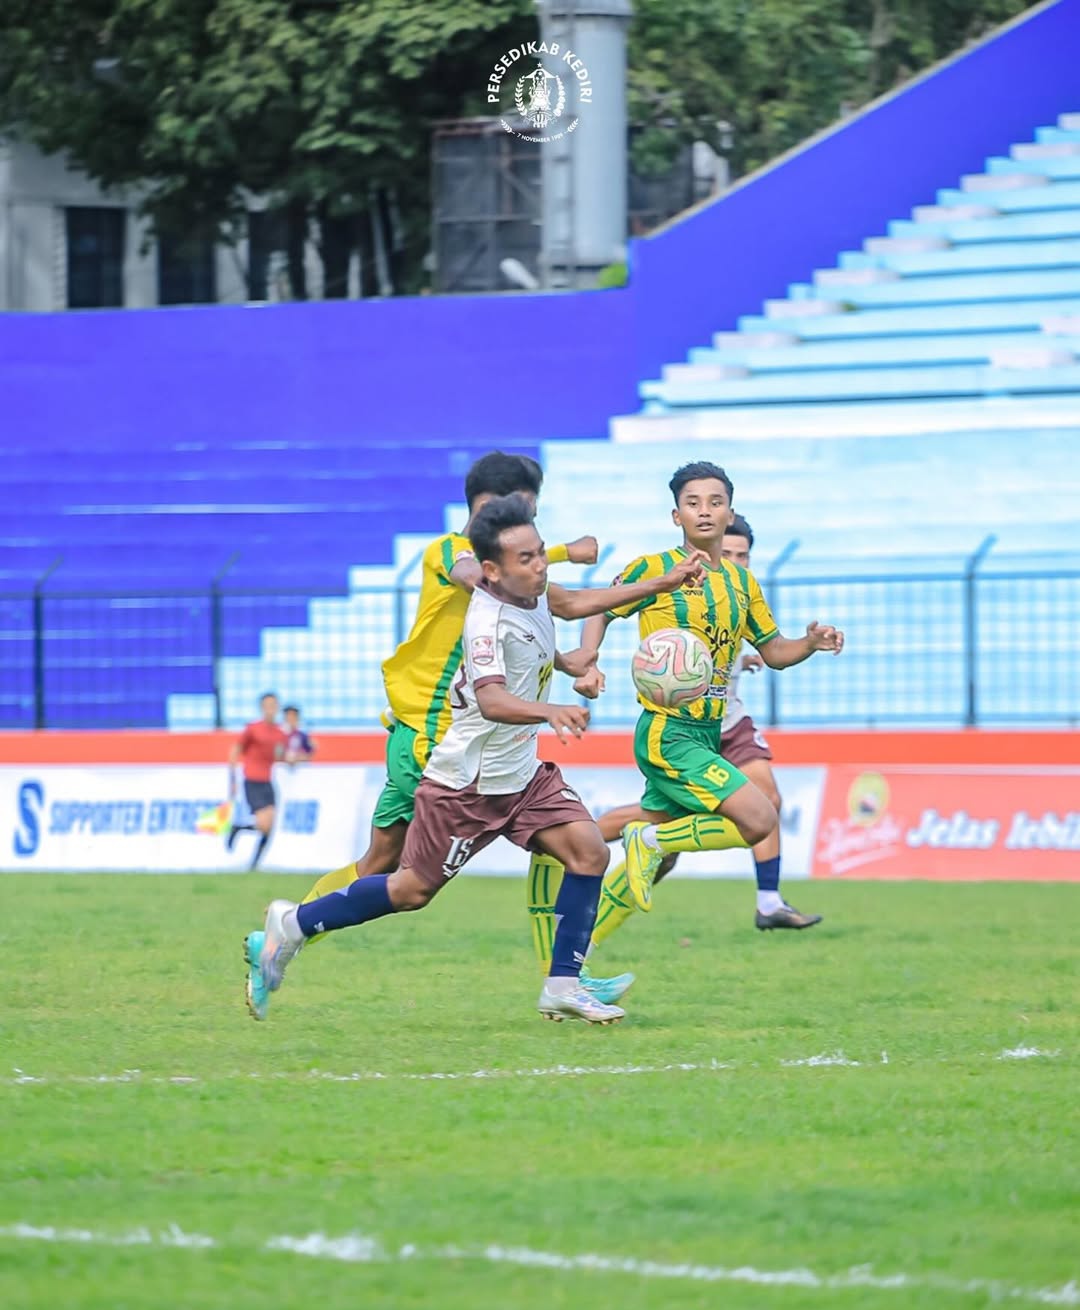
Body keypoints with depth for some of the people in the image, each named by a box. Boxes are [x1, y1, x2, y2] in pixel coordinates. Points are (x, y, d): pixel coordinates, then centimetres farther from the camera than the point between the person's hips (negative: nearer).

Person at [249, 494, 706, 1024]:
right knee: (413, 890, 2)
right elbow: (491, 700, -43)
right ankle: (294, 924, 20)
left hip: (522, 775, 8)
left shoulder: (532, 592, 0)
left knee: (589, 852, -9)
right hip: (467, 783, -8)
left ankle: (562, 986, -3)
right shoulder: (487, 622, -27)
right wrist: (550, 712, -61)